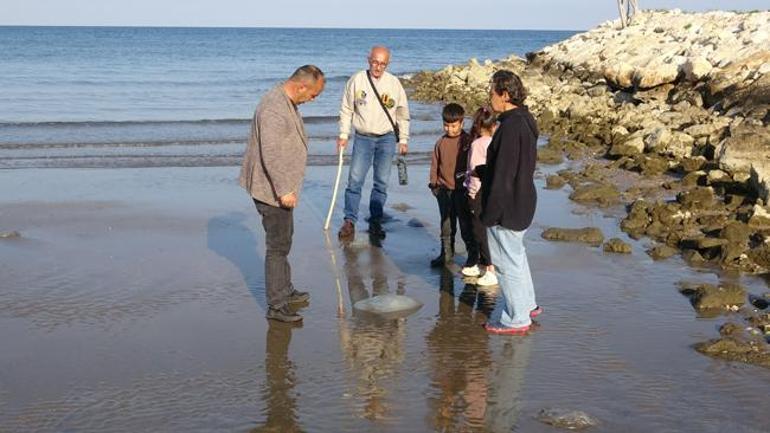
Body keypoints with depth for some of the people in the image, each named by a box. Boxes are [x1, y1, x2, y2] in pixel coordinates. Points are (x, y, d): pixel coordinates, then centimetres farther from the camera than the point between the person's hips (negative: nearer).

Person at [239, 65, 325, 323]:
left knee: (284, 241, 21)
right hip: (273, 191, -11)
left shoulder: (287, 103, 10)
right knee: (278, 246, -5)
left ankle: (285, 291, 36)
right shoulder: (274, 108, -24)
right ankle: (276, 306, 2)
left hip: (281, 189, 11)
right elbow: (271, 154, -28)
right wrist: (284, 190, -26)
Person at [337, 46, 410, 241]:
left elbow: (403, 114, 6)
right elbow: (346, 110, 3)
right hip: (363, 138, -1)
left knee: (382, 182, 4)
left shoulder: (394, 83, -3)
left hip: (387, 138, 1)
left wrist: (403, 140, 5)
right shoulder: (356, 80, -5)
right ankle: (349, 221, -4)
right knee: (355, 179, -8)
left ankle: (375, 221, 13)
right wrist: (343, 135, -1)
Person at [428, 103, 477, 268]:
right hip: (444, 189, 4)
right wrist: (433, 183, 7)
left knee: (466, 223, 3)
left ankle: (473, 253, 15)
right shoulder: (441, 143, 5)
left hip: (461, 190, -4)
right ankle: (447, 253, 24)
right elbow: (435, 164, 11)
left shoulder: (468, 141, -7)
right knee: (446, 223, 14)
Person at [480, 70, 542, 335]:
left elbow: (503, 175, -24)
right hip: (523, 201, 10)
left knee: (507, 261, 2)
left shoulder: (510, 126, -24)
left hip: (507, 206, -10)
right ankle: (527, 305, 39)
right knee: (515, 254, 24)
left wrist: (491, 212, -19)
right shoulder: (524, 121, 7)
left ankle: (517, 318, 13)